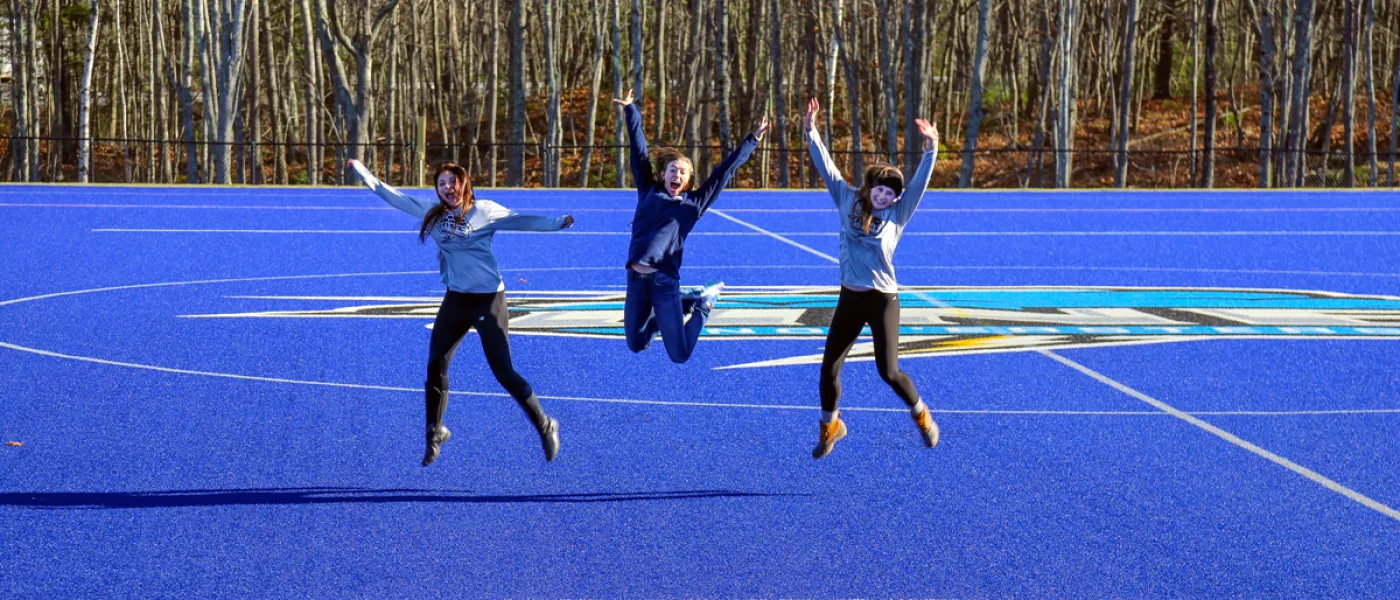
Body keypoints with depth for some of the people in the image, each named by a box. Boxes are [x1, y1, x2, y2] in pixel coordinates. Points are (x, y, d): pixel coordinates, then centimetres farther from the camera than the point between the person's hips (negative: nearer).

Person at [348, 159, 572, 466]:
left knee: (504, 373, -7)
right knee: (435, 368, 7)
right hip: (455, 299, 5)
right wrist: (361, 171, 17)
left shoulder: (484, 211, -9)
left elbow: (522, 221, -18)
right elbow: (395, 196, 14)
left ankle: (546, 427, 11)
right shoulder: (432, 212, 5)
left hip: (488, 300, -5)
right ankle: (435, 433, 28)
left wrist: (558, 222, -33)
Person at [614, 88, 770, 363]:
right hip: (636, 278, 3)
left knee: (680, 355, 0)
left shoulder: (694, 203, 8)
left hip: (665, 281, -3)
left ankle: (703, 304, 28)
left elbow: (724, 172, 12)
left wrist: (752, 141, 15)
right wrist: (631, 111, 23)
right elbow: (639, 151, 18)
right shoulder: (649, 192, 13)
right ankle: (686, 303, 34)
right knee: (636, 345, 13)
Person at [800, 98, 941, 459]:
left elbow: (920, 181, -12)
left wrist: (930, 149, -25)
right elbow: (826, 167, 3)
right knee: (829, 368, 5)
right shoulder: (848, 201, 3)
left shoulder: (897, 213, -3)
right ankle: (829, 426, 28)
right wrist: (811, 133, -4)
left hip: (883, 300, -3)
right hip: (850, 297, 3)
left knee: (888, 371, -7)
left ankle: (921, 415, 19)